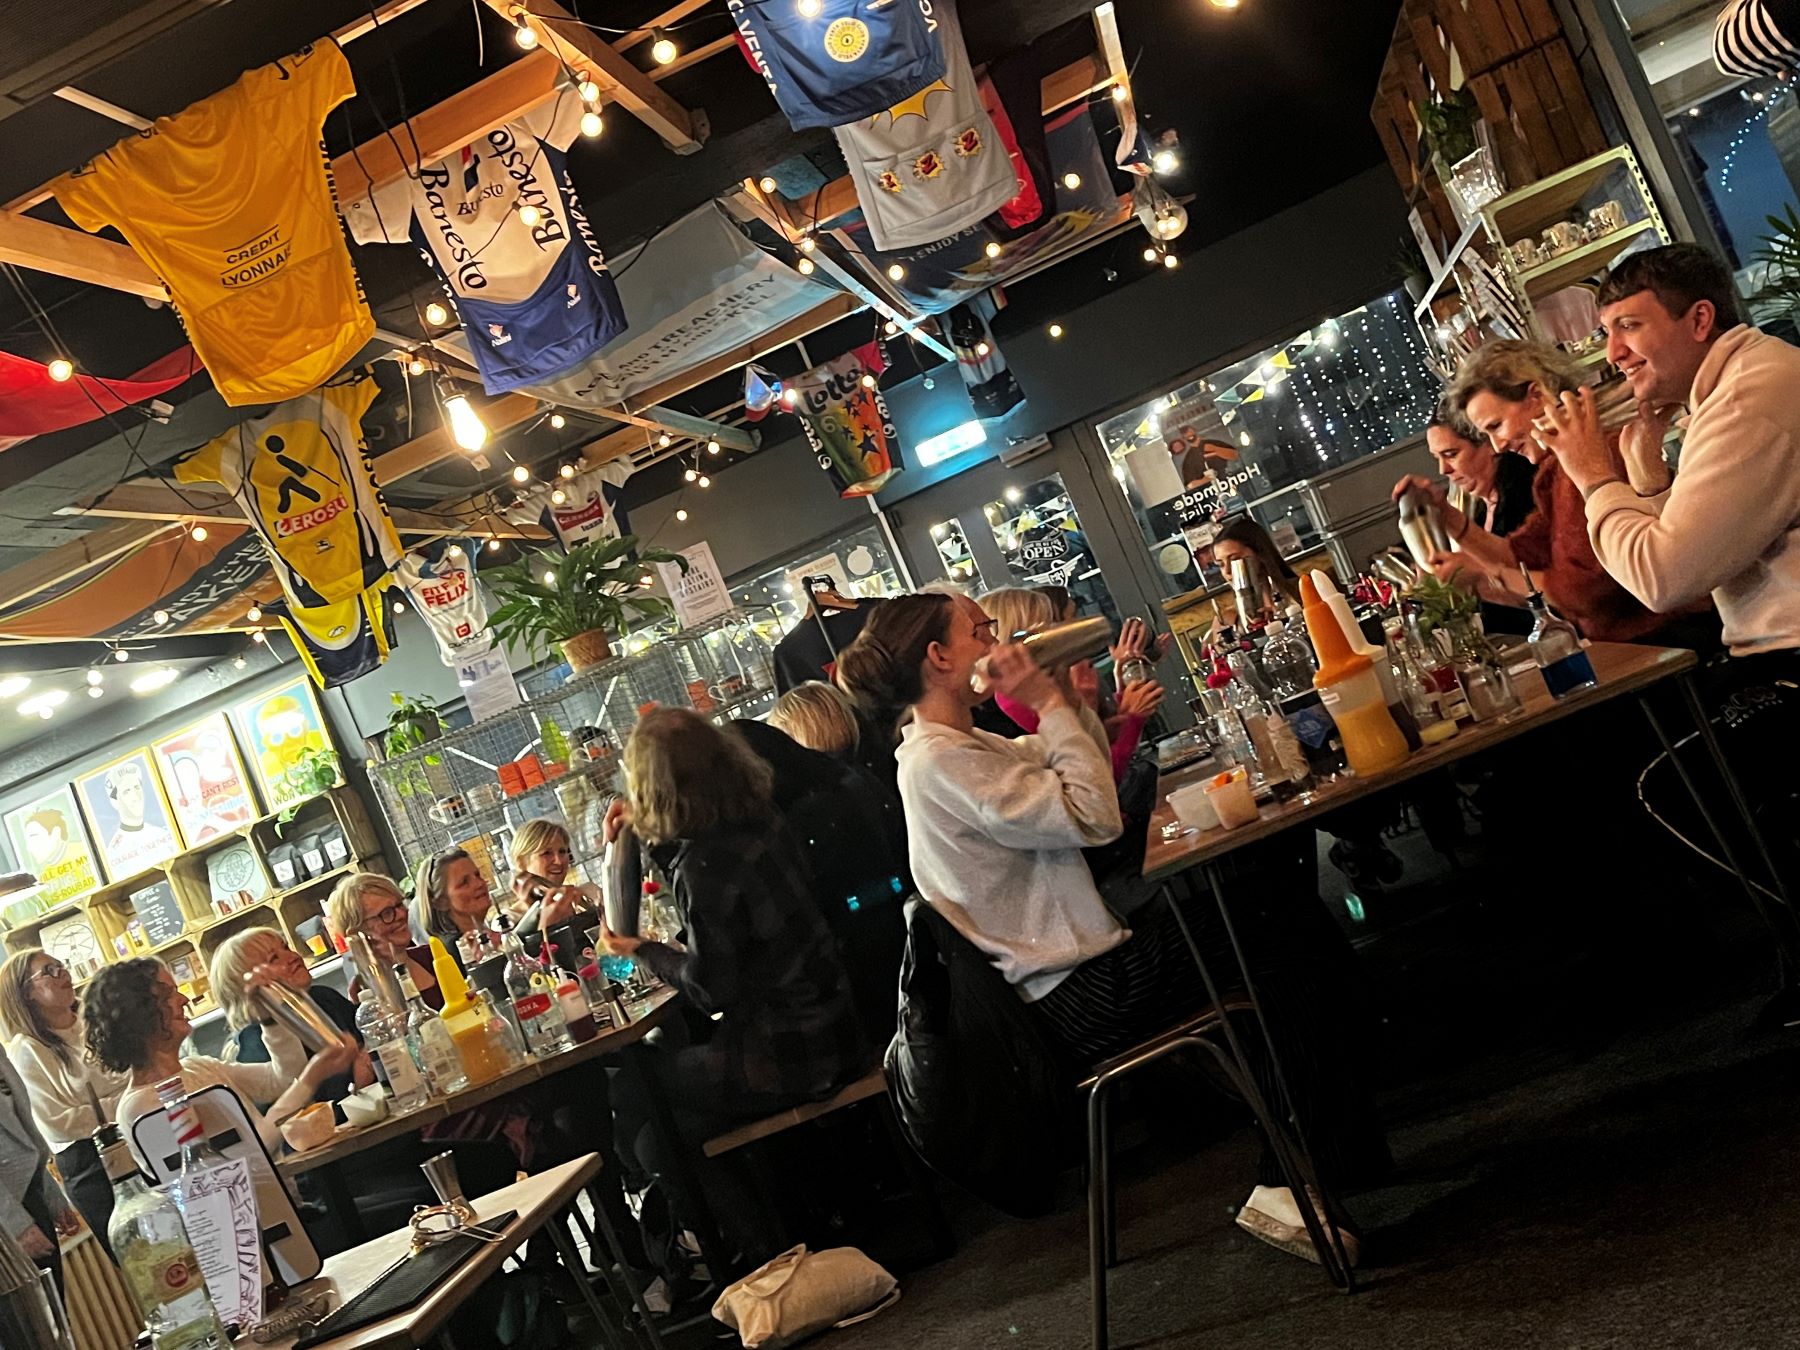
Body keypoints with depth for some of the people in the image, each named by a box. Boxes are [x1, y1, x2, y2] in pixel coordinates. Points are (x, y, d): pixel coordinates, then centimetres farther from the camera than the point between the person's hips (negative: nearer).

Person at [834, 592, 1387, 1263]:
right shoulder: (940, 764, -21)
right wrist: (1049, 702, -18)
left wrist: (1065, 698, 3)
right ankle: (1283, 1189, 7)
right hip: (1084, 995, -10)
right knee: (1284, 976, 0)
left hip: (1075, 968, 10)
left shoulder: (955, 747, 11)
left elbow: (1074, 777, 16)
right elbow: (1093, 817, -24)